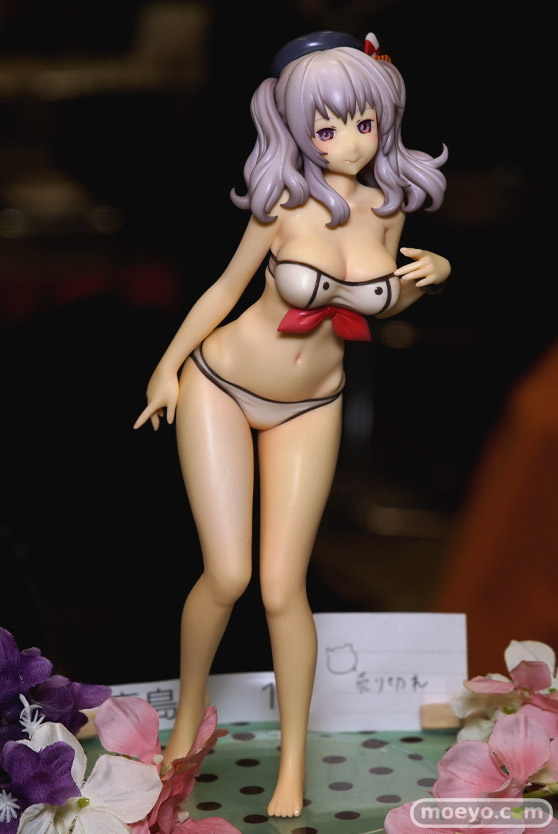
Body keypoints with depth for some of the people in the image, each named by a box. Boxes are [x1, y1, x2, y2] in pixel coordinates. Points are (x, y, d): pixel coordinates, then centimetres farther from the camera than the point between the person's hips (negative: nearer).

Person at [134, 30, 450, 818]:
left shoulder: (389, 206, -6)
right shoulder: (287, 205, -16)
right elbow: (227, 287, -3)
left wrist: (428, 275, -10)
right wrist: (167, 367, 4)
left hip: (308, 410, 2)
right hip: (220, 386, -2)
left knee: (282, 587, -2)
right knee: (227, 575, -5)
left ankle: (294, 768, 14)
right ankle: (188, 716, 24)